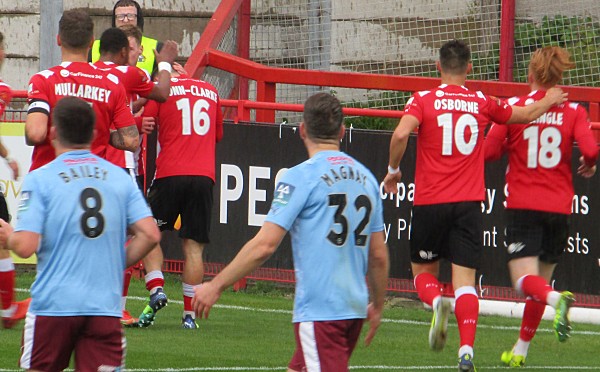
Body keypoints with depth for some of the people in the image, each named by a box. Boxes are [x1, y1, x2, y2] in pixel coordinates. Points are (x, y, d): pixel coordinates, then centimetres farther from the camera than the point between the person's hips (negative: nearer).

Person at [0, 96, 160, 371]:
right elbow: (150, 235, 1)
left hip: (53, 305, -3)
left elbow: (26, 246, -11)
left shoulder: (39, 179, -4)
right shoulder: (120, 178, 7)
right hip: (106, 306, 3)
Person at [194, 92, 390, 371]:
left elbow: (265, 245, -14)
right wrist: (377, 307, 29)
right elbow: (379, 256, 15)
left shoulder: (301, 176, -8)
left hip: (319, 311, -7)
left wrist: (216, 286, -6)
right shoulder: (366, 178, 11)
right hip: (354, 308, 7)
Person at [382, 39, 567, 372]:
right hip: (468, 204, 1)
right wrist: (549, 101, 43)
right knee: (464, 279, -1)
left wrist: (393, 169, -3)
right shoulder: (482, 103, 6)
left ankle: (437, 302, -18)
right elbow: (526, 115, 22)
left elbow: (401, 134, -20)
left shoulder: (423, 101, -3)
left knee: (423, 272, 15)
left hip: (429, 203, -1)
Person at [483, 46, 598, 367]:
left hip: (522, 207, -3)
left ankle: (556, 299, -42)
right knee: (541, 281, 17)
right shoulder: (573, 112, 1)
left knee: (525, 279, -9)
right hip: (559, 207, 3)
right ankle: (520, 351, 23)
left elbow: (489, 151, -6)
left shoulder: (514, 108, -2)